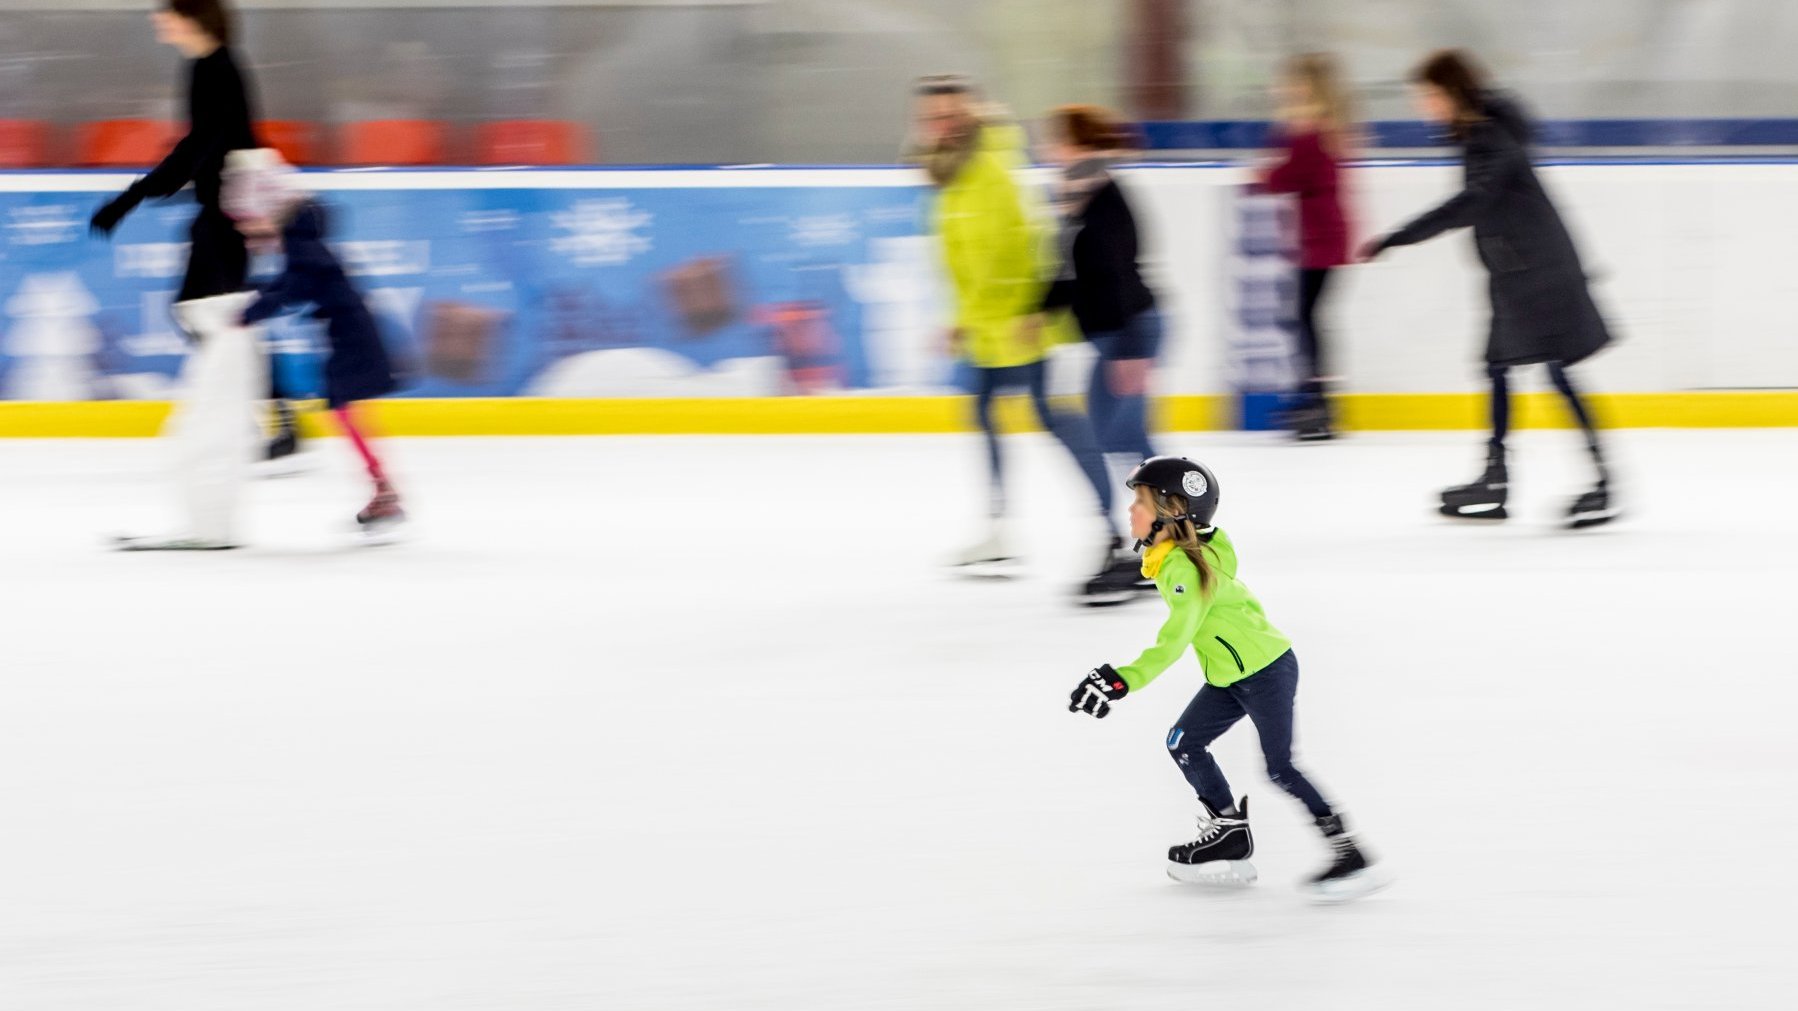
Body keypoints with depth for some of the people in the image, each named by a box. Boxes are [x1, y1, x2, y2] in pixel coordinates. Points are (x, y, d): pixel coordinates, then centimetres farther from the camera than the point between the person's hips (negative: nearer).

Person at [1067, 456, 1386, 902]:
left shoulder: (1184, 569, -26)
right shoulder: (1171, 555, 3)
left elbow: (1174, 640, -34)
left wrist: (1125, 681, -42)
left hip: (1266, 669, -10)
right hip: (1230, 676, 10)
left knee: (1279, 767, -10)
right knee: (1183, 743, 10)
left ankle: (1349, 853, -6)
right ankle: (1229, 834, 20)